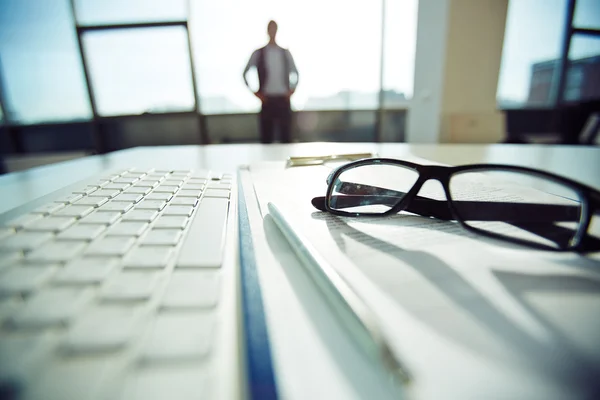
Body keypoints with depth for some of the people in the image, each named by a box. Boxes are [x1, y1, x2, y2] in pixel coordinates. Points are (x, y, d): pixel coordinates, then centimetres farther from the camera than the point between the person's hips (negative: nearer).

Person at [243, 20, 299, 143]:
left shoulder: (285, 52, 11)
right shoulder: (258, 53, 5)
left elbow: (295, 73, 20)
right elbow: (245, 73, 7)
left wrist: (292, 89, 6)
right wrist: (255, 93, -1)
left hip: (283, 99, 1)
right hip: (267, 100, -1)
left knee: (286, 135, 0)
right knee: (266, 135, 0)